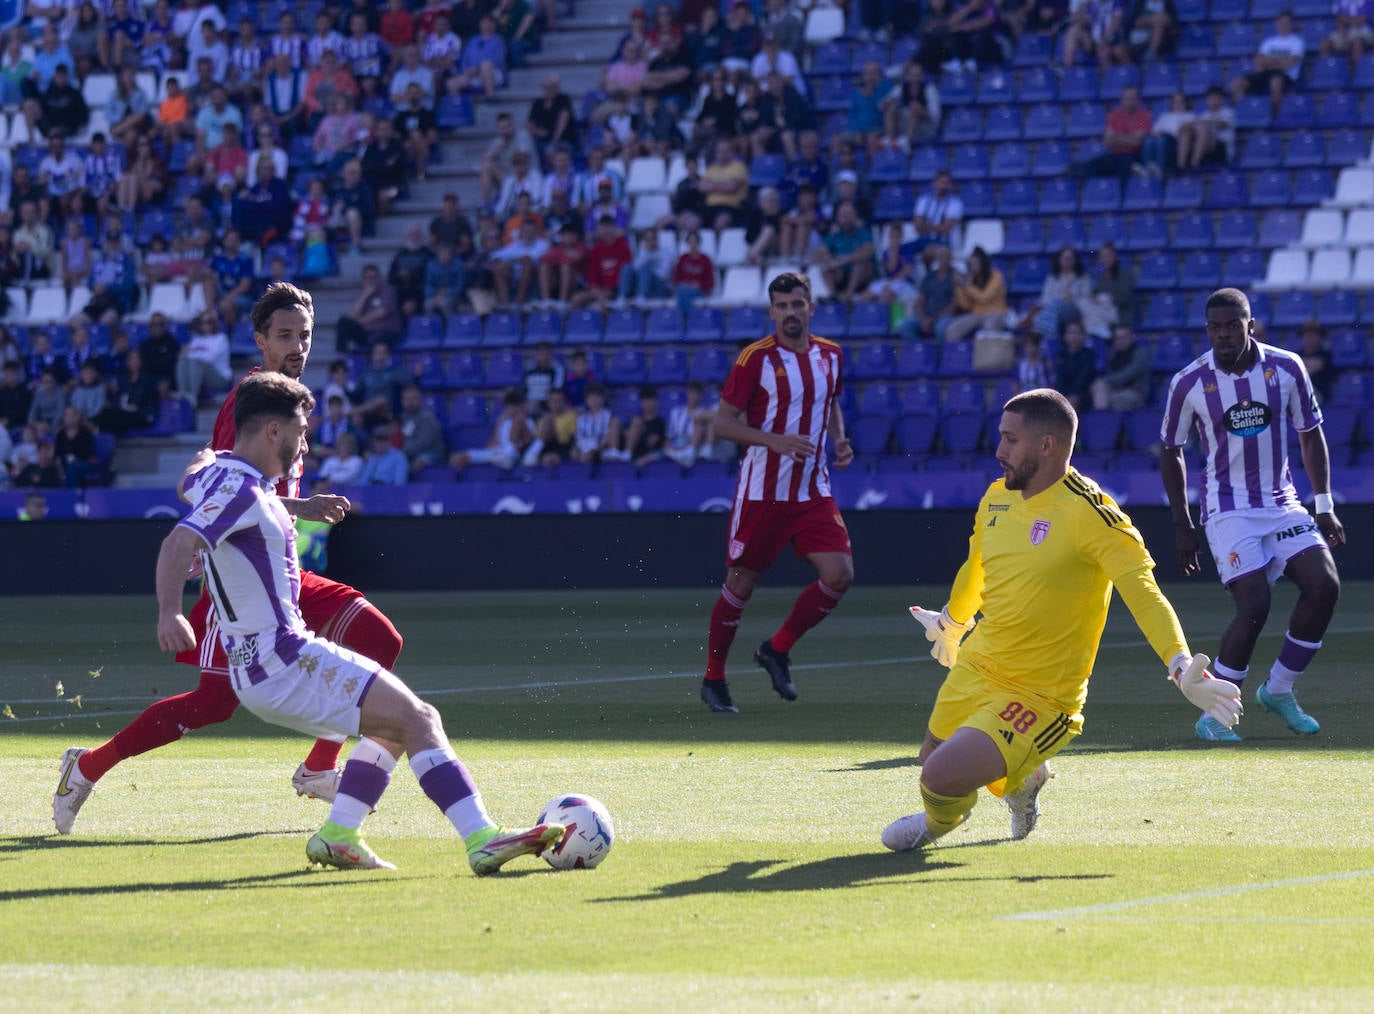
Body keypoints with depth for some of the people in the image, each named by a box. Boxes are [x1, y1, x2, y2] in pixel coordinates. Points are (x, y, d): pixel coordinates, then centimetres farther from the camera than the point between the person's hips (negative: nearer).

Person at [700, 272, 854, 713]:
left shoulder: (830, 356, 6)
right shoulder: (755, 358, -10)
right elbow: (723, 423, -10)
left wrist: (839, 441, 4)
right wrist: (775, 440, -23)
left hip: (813, 491, 4)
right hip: (762, 491, -4)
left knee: (840, 575, -9)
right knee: (741, 584, 2)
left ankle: (777, 650, 11)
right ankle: (713, 677, 18)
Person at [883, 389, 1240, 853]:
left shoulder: (1089, 514, -21)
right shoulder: (996, 498, 3)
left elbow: (1143, 592, -27)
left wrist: (1180, 666, -40)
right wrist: (951, 620, 41)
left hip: (1039, 699, -7)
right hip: (975, 669, 8)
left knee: (942, 778, -20)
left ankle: (941, 820, 18)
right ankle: (1019, 780, 45)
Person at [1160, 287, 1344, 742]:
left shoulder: (1286, 368, -2)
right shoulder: (1189, 383, -8)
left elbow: (1310, 436, 10)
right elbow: (1171, 452, 5)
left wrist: (1324, 507, 6)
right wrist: (1182, 526, 2)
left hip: (1282, 503, 4)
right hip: (1228, 510, -4)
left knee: (1324, 587, -13)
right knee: (1254, 606, -19)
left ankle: (1278, 690, 7)